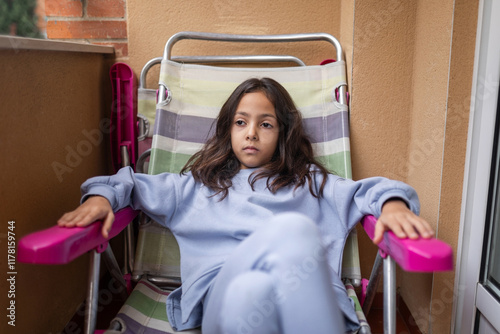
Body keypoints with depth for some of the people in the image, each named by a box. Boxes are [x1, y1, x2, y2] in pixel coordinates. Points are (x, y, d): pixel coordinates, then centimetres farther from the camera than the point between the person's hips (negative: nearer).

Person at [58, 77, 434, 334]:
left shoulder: (309, 182, 30)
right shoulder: (198, 185, 31)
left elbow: (367, 189, 19)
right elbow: (134, 184, 28)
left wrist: (392, 202, -5)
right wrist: (102, 196, 6)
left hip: (304, 297, 1)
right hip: (221, 296, 0)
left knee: (295, 232, -36)